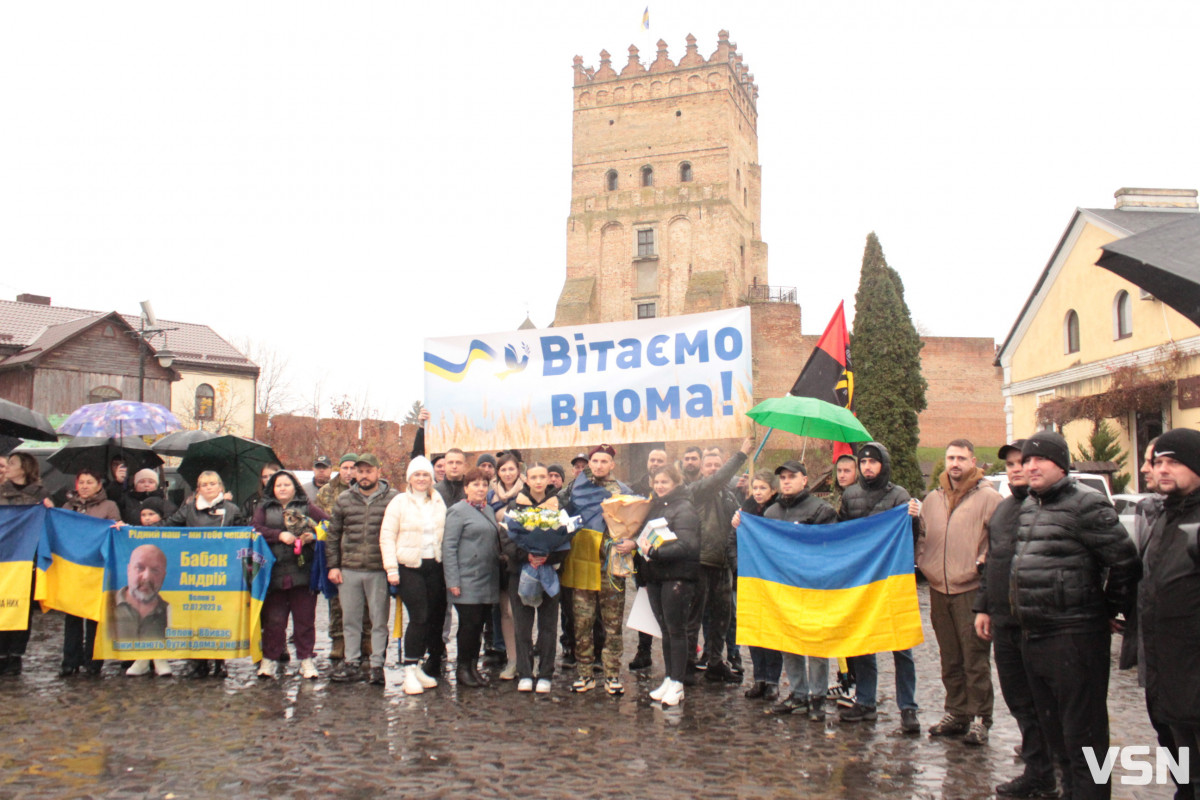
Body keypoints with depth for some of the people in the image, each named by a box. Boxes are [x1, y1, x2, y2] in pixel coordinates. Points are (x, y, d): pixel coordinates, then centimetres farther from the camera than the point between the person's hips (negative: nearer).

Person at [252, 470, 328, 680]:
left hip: (302, 572, -1)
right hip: (274, 572, 1)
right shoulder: (264, 509, 15)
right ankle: (270, 659, 15)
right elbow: (254, 528, -1)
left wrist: (314, 535, -12)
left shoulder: (307, 507, 11)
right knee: (273, 619, 5)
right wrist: (279, 535, -12)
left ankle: (306, 659, 11)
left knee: (305, 618, 2)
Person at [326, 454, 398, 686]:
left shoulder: (393, 498, -2)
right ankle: (352, 663, 22)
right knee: (350, 618, 11)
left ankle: (377, 665, 15)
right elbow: (333, 534, 12)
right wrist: (333, 566, 6)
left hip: (379, 570, -3)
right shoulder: (344, 500, 8)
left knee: (379, 620, 5)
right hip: (349, 570, 3)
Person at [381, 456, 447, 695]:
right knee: (419, 617, -11)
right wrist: (391, 568, -9)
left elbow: (446, 534, 14)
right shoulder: (399, 502, -1)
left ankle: (433, 664, 17)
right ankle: (410, 671, -3)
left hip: (435, 565, 4)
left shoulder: (438, 502, 11)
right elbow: (387, 537, -3)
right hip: (409, 567, -4)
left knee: (435, 616, 5)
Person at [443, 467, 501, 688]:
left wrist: (498, 574, 13)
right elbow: (448, 547, -10)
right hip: (467, 582, -6)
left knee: (479, 624, 10)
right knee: (469, 624, -3)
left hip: (488, 582, 6)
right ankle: (463, 670, 10)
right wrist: (453, 581, -16)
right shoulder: (458, 511, -5)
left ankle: (474, 668, 20)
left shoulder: (489, 510, 16)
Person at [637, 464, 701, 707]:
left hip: (677, 575, -7)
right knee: (665, 629, 12)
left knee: (676, 629, -1)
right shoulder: (654, 507, 15)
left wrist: (656, 552, -27)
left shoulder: (684, 508, -9)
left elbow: (687, 545, -20)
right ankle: (668, 679, 20)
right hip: (654, 576, 7)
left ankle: (677, 684, 6)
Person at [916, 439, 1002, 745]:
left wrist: (986, 563, -17)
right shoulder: (932, 499, 14)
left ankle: (979, 719, 7)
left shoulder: (988, 497, -3)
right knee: (950, 659, 13)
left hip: (972, 590, -6)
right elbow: (921, 536, 21)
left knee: (975, 658, -3)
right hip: (939, 590, 6)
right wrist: (921, 562, 5)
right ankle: (956, 713, 23)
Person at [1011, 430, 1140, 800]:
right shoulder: (1029, 507, 14)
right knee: (1053, 728, 19)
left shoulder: (1085, 504, -13)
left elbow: (1125, 562, -13)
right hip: (1033, 636, 9)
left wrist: (1109, 609, -2)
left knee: (1082, 732, -2)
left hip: (1074, 636, -9)